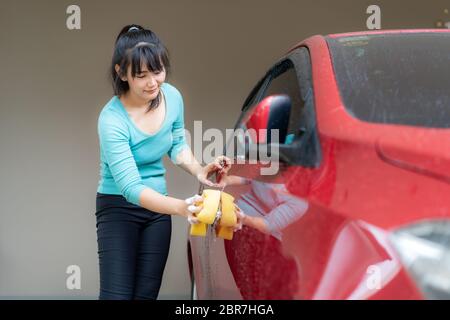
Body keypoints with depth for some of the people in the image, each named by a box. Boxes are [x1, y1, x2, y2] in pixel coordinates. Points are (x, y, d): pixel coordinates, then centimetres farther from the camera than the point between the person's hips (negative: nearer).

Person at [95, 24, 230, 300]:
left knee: (147, 293, 10)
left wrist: (199, 170, -10)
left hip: (158, 206, 5)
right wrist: (180, 207, -45)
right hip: (118, 206, -5)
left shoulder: (173, 96, -9)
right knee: (117, 294, -9)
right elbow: (130, 187, -31)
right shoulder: (112, 120, -26)